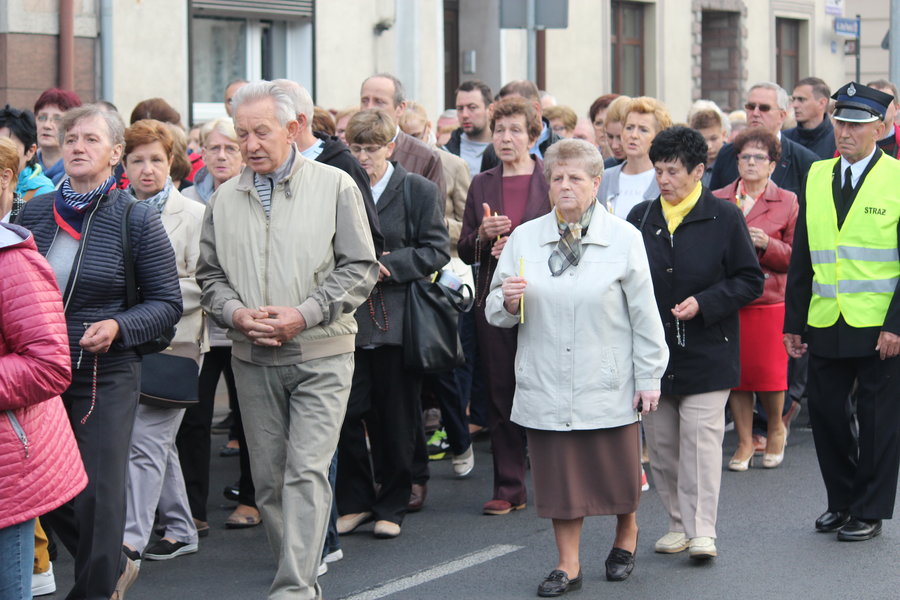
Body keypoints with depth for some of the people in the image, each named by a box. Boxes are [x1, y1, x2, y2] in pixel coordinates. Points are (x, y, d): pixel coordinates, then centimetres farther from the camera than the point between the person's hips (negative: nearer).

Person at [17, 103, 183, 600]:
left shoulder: (136, 219, -6)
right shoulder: (34, 212, 5)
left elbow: (167, 302, -5)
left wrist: (118, 327, -20)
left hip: (105, 377, -4)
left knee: (98, 495, -2)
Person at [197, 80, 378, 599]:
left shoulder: (335, 186, -2)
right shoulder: (226, 199, 9)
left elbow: (360, 268, -3)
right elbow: (210, 274, 14)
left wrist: (304, 315, -14)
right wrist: (235, 313, -7)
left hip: (321, 355, -4)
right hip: (253, 360, 4)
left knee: (307, 471, -13)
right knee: (269, 478, 8)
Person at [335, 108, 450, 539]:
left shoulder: (419, 191, 2)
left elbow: (436, 250, -4)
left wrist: (387, 264, -15)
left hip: (398, 321, -2)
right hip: (348, 321, 2)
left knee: (396, 419, 5)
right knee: (348, 415, 1)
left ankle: (392, 505, 16)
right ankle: (355, 502, 14)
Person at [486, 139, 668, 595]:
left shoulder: (623, 238, 1)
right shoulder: (524, 238, 6)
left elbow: (643, 313, 1)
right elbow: (495, 313, 8)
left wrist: (649, 377, -1)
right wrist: (507, 301, -15)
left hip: (607, 382, -1)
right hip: (545, 383, 2)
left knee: (617, 469, 8)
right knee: (559, 473, 3)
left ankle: (626, 535, 36)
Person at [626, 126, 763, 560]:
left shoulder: (724, 218, -4)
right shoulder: (640, 218, 7)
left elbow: (749, 280, -2)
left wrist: (703, 303, -14)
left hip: (705, 350, -4)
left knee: (700, 437, -8)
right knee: (660, 443, 7)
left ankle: (701, 531, -6)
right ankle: (678, 524, 19)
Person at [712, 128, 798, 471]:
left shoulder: (787, 201, 4)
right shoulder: (717, 201, 9)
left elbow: (796, 256, 2)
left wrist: (767, 244, -14)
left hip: (769, 301, -2)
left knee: (768, 373, -5)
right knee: (735, 372, 2)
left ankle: (776, 429, 23)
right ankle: (744, 442, 16)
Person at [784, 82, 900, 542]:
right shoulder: (816, 176, 9)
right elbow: (802, 257, 12)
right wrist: (794, 322, 9)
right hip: (826, 326, 4)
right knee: (824, 410, 7)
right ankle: (842, 502, 24)